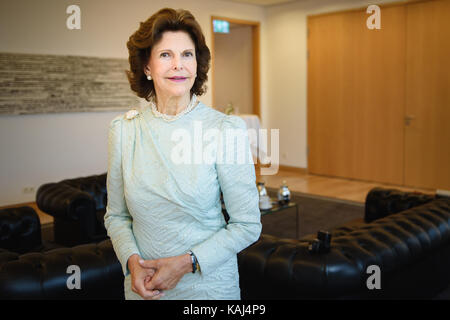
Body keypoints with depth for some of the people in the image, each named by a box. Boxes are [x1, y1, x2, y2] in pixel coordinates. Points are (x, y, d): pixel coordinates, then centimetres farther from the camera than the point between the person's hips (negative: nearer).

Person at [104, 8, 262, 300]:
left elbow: (247, 224, -10)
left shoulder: (225, 130, -14)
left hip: (210, 285, -2)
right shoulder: (123, 130, -5)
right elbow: (116, 216, 5)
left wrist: (187, 263, -17)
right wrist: (132, 261, -11)